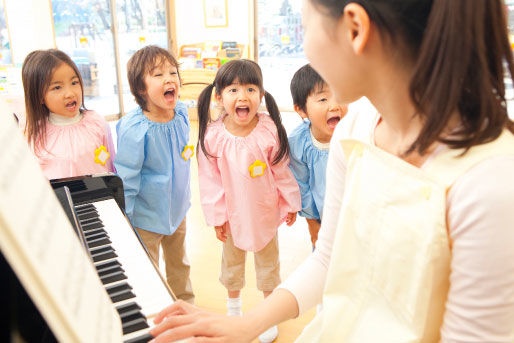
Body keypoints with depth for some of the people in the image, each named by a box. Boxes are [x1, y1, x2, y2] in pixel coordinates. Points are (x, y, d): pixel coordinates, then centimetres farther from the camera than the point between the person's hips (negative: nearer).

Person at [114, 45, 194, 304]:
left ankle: (185, 304, 52)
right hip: (147, 216, -6)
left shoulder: (181, 113, -9)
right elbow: (126, 180, -21)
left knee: (179, 263, 28)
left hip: (177, 207, 6)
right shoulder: (134, 130, -29)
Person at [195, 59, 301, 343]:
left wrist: (291, 204, 1)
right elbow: (210, 181, -10)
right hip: (233, 214, 1)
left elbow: (282, 171, -8)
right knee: (231, 261, 22)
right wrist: (216, 217, -6)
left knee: (268, 261, 18)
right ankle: (233, 309, 48)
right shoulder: (212, 136, -18)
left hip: (265, 212, -1)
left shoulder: (270, 130, -20)